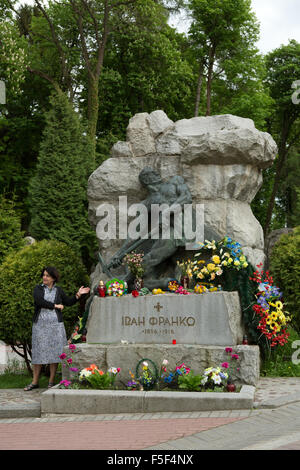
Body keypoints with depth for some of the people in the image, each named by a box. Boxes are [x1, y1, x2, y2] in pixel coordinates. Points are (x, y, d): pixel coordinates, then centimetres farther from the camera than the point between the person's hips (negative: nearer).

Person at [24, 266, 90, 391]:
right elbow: (39, 301, -13)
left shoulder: (58, 290, 11)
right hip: (40, 324, -1)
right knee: (38, 352, 0)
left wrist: (78, 295, 7)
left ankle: (51, 381, 6)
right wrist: (55, 306, -8)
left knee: (54, 352, -1)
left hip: (55, 324, 1)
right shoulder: (38, 288, 5)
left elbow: (68, 302, 20)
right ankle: (35, 382, 7)